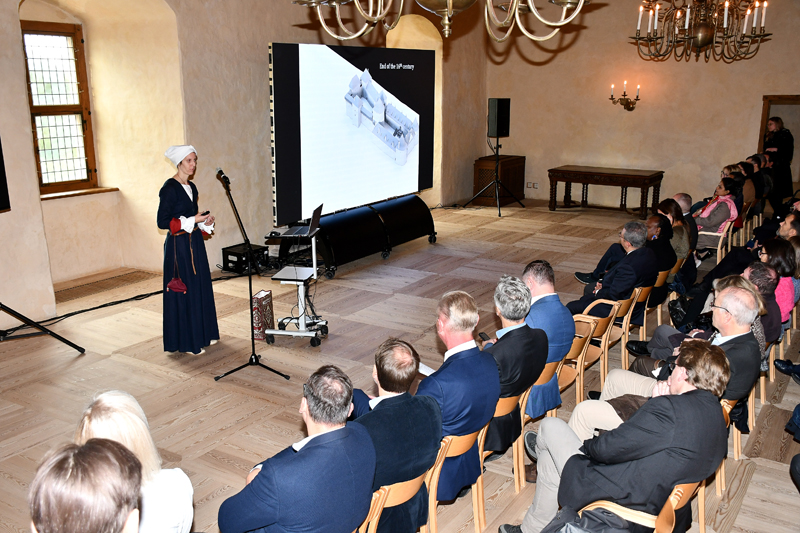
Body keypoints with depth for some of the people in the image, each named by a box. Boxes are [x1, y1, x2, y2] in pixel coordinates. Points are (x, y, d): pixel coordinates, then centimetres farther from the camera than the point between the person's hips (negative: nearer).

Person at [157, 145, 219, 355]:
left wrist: (205, 222, 1)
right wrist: (192, 220, -20)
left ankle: (203, 334, 25)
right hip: (179, 245, -9)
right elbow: (162, 222, -17)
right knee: (183, 291, -2)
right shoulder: (169, 188, -14)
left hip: (195, 243, 9)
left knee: (200, 288, 13)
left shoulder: (191, 187, 11)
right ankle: (186, 341, 8)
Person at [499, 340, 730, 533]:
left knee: (551, 426, 6)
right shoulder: (718, 417, 1)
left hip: (624, 499, -9)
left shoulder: (670, 409, -27)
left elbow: (608, 448, -21)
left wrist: (587, 445, 1)